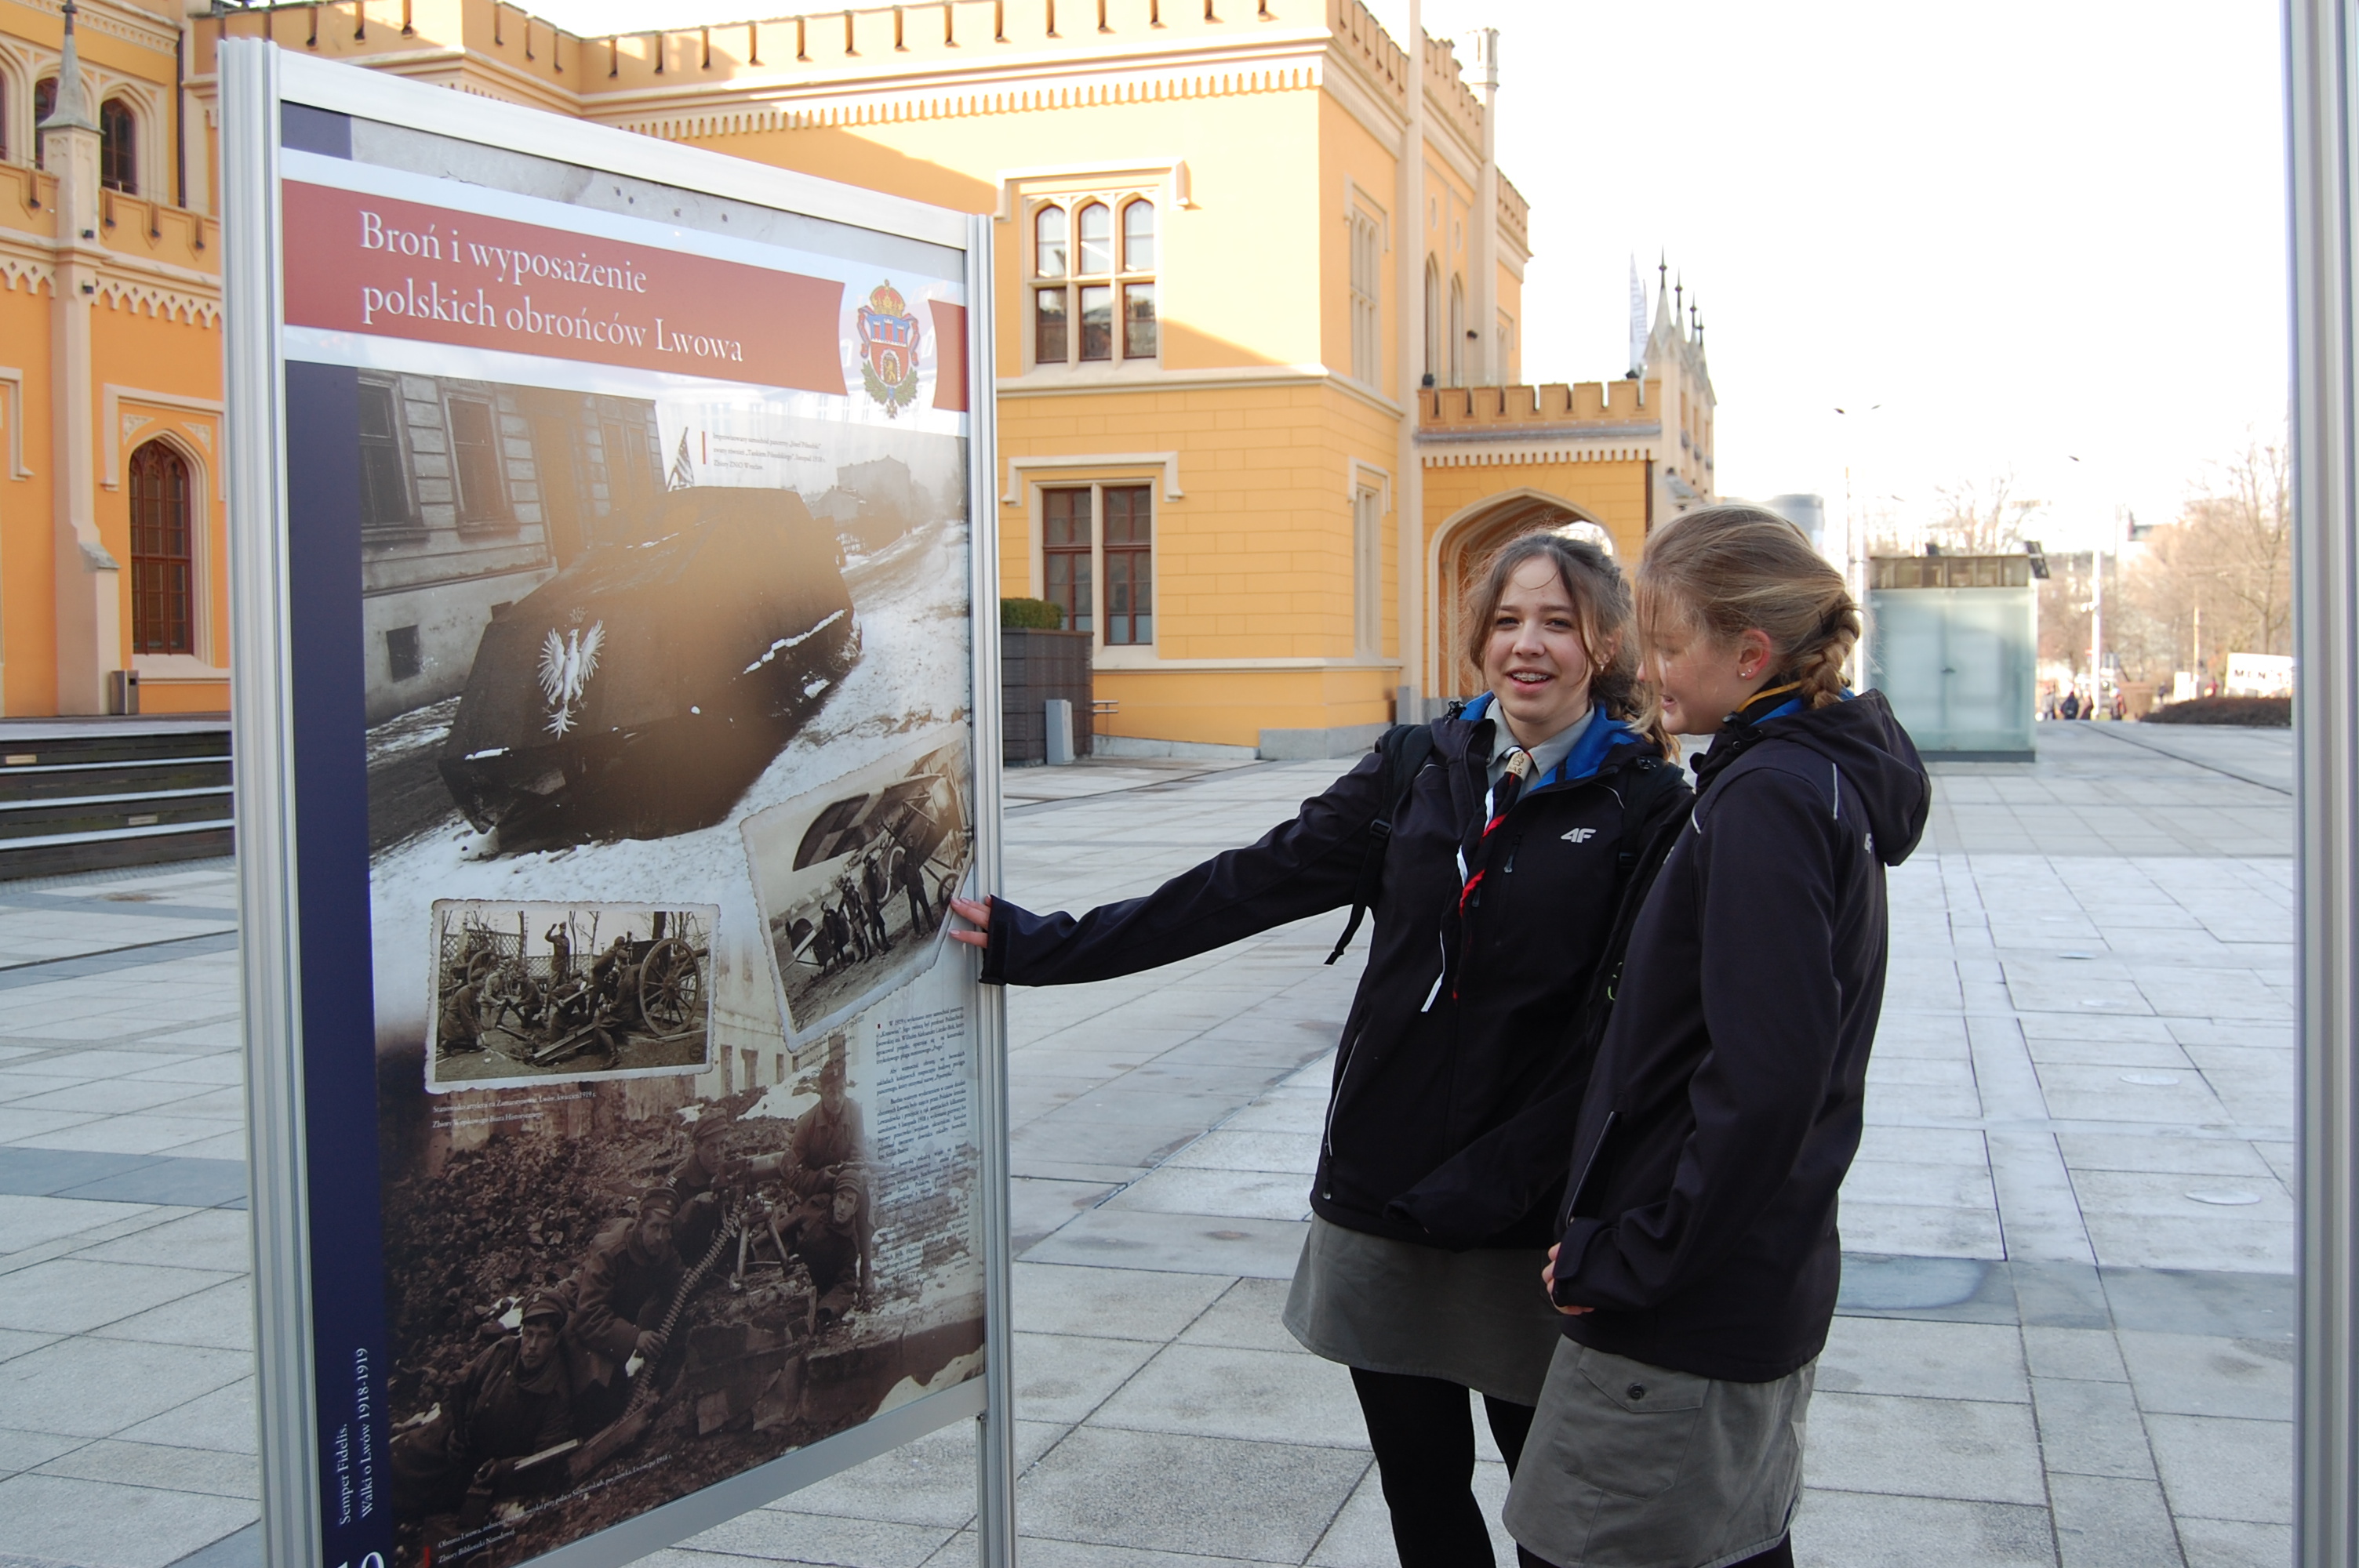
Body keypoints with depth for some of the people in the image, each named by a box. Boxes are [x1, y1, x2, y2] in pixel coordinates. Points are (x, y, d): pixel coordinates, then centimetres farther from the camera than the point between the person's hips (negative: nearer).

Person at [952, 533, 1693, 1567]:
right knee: (1417, 1479, 13)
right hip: (1383, 1186, 3)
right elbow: (1242, 888, 3)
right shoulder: (1422, 768, 4)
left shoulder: (1645, 806, -6)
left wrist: (1488, 1184, -17)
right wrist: (1038, 946, 1)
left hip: (1529, 1208, -3)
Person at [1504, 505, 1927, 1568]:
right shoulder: (1828, 776, 10)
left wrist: (1624, 1261, -18)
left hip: (1679, 1315, -10)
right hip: (1761, 1280, 10)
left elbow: (1760, 1084, -27)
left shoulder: (1765, 800, -21)